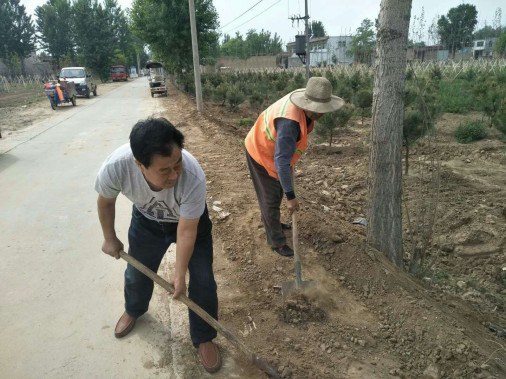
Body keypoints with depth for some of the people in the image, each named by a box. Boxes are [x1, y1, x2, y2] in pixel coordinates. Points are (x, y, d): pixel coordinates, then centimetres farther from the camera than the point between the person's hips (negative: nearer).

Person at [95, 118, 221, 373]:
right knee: (136, 273, 20)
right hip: (147, 220, 2)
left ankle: (203, 338, 24)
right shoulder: (115, 167, -38)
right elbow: (105, 201, -13)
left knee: (203, 280, -2)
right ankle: (133, 310, 55)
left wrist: (180, 275, -19)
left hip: (191, 220, -2)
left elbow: (186, 231, -29)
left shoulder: (194, 178, -43)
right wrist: (110, 239, 1)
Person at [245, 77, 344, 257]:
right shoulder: (290, 122, -42)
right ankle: (277, 242, 18)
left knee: (277, 191, 25)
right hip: (261, 153, -9)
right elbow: (281, 161, -40)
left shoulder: (306, 104, -14)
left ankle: (272, 223, 48)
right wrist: (291, 196, -36)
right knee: (271, 199, 2)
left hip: (273, 149, 9)